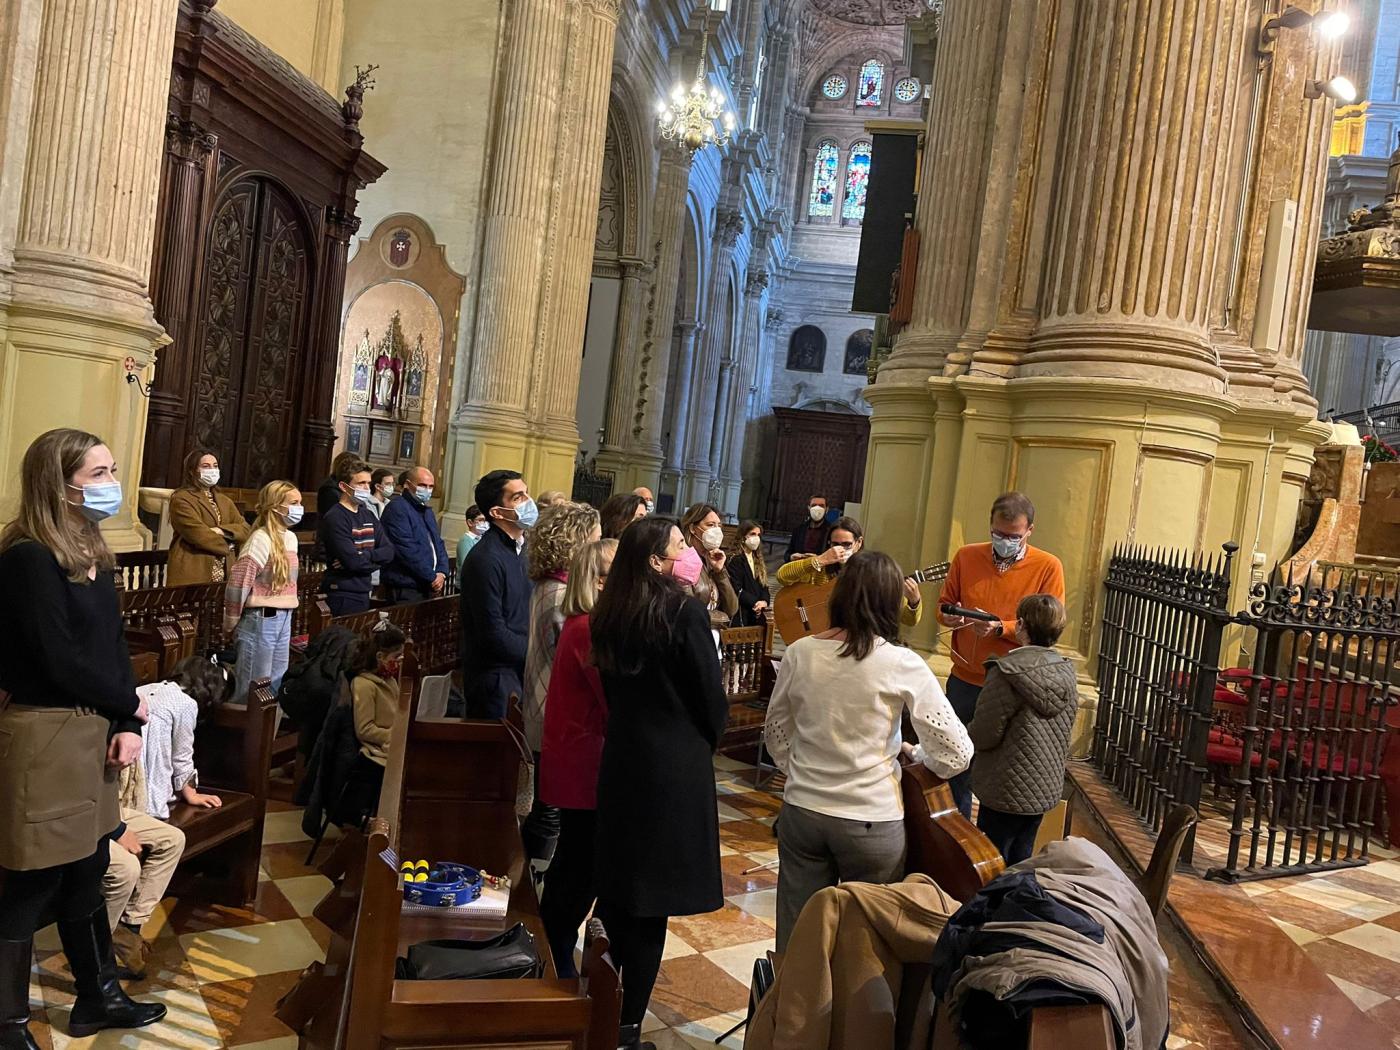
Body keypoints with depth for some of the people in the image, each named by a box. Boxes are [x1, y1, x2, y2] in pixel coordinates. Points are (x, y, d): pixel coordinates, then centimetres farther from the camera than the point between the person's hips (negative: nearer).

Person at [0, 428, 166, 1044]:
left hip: (92, 728, 8)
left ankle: (99, 997, 33)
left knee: (87, 869, 18)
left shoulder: (90, 552, 10)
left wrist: (126, 725, -3)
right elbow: (59, 663, -20)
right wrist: (130, 707, -5)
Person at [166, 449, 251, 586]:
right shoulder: (181, 499, -3)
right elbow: (197, 533, -15)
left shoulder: (224, 501, 20)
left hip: (223, 574, 6)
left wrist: (222, 531, -10)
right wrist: (225, 545, -2)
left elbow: (245, 529, 9)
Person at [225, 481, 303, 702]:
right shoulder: (261, 539, -17)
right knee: (252, 686, 2)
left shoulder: (291, 537, 9)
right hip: (260, 619, -8)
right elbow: (238, 582, -19)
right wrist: (231, 623, -11)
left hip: (283, 618, 8)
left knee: (275, 683, 16)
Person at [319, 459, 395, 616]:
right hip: (343, 595, -8)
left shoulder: (368, 516, 13)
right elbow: (353, 561, -21)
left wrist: (364, 555, -14)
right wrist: (375, 561, -3)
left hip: (364, 591, 8)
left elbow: (389, 551, 4)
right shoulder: (335, 518, -13)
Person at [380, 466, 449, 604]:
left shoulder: (427, 511, 21)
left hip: (430, 588, 8)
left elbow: (439, 544, 20)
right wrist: (432, 577, -14)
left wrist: (442, 573, 2)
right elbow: (407, 550, -17)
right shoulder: (397, 509, -9)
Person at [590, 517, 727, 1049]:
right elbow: (711, 697, -10)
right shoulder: (685, 611, -16)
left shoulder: (608, 613, 2)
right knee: (652, 896, 3)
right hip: (675, 765, -6)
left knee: (617, 884, 18)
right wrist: (707, 744, 8)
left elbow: (611, 685, 10)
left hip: (620, 758, 6)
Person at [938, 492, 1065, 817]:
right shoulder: (966, 556, 2)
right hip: (964, 681, 3)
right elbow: (944, 605, 11)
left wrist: (1001, 628, -23)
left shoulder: (1048, 567, -6)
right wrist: (950, 617, -12)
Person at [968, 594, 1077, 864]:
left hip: (1008, 791, -6)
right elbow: (1064, 734, 9)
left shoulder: (1007, 672, -22)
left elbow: (984, 736, -18)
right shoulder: (1067, 674, -1)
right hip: (1048, 788, 7)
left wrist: (963, 732, 2)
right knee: (1021, 860, 20)